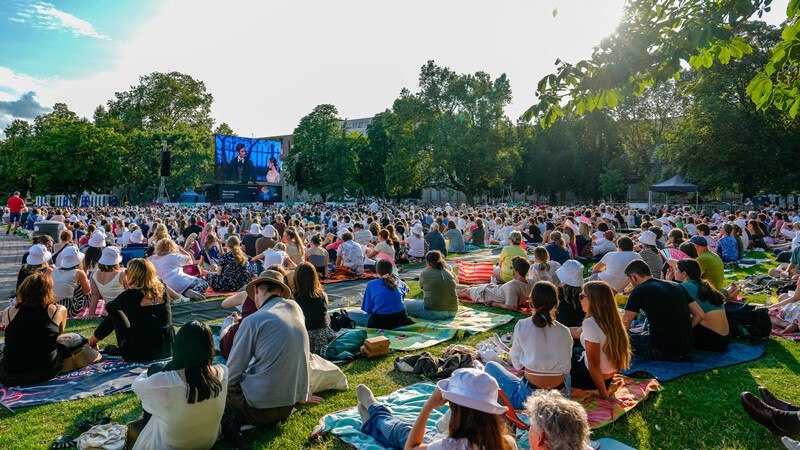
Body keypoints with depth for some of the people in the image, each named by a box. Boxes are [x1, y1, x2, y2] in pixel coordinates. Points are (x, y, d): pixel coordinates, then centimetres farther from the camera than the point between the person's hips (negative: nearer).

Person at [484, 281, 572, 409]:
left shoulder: (522, 326, -11)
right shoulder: (564, 332, -5)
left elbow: (517, 364, 0)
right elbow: (566, 368, 3)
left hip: (528, 397, -4)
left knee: (491, 365, 17)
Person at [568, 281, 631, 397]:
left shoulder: (590, 323, -28)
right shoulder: (610, 320, -2)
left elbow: (594, 364, -25)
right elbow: (578, 333, 13)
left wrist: (604, 395, -18)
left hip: (593, 378, -8)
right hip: (609, 377, 8)